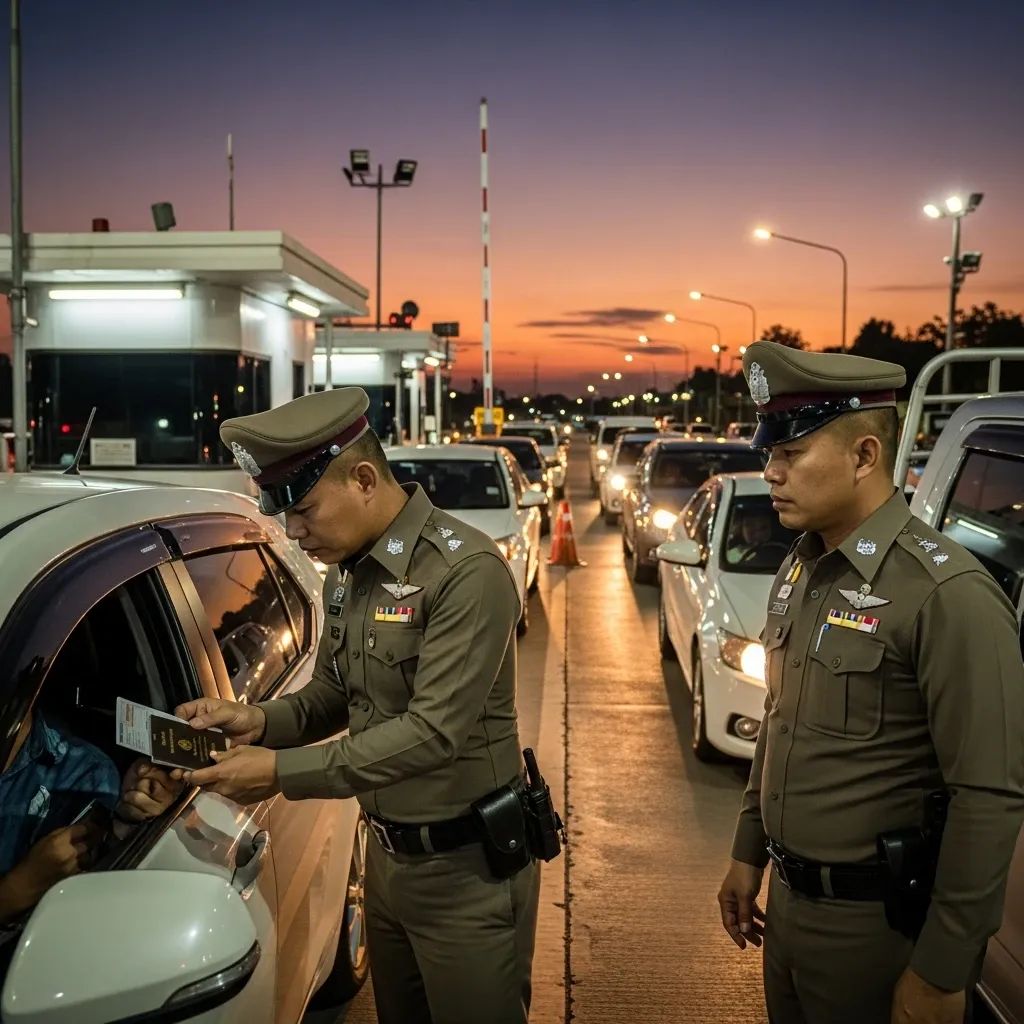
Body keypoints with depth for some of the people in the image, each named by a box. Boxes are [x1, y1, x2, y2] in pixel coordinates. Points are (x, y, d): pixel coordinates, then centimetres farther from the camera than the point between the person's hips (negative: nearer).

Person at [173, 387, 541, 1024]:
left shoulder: (466, 571, -23)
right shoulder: (347, 572, 4)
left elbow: (434, 731, -27)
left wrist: (282, 772, -27)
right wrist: (259, 721, -7)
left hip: (467, 869, -8)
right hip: (387, 855, 8)